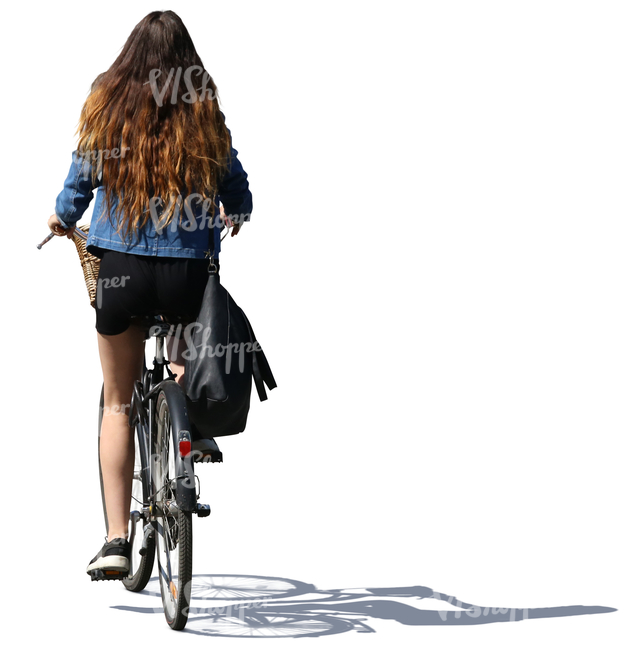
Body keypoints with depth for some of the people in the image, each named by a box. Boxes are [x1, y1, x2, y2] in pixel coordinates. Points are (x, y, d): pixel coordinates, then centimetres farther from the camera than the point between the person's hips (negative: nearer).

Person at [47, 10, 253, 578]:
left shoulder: (105, 110, 0)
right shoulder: (205, 117, 0)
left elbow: (80, 181, 6)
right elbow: (237, 191, 9)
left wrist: (63, 219, 28)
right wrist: (234, 216, 33)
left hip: (120, 268, 0)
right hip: (189, 270, 0)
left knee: (118, 403, 11)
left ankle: (116, 538, 5)